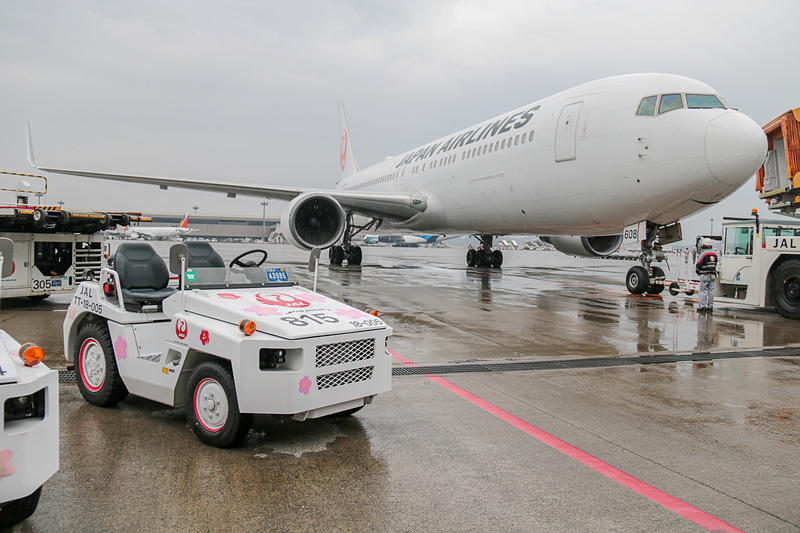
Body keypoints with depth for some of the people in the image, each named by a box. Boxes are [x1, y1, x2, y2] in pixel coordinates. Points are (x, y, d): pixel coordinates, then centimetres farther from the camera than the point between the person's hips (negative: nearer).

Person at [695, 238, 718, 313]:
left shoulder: (704, 254, -15)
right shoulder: (714, 254, 8)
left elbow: (698, 265, -11)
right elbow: (715, 264, 16)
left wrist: (697, 270, 8)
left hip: (705, 275, -7)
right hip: (712, 275, 7)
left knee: (703, 290, -3)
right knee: (711, 290, 9)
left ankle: (703, 306, -4)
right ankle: (710, 306, 12)